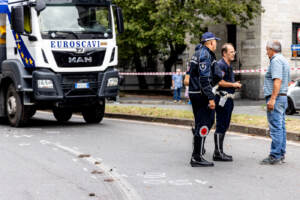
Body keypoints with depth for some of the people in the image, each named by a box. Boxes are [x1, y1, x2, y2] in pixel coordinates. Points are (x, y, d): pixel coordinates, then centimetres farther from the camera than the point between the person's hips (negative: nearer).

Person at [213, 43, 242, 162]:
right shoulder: (221, 65, -13)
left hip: (228, 98, 11)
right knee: (221, 126, -9)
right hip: (222, 98, -11)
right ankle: (218, 153, -7)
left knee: (224, 126, 12)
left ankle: (219, 152, 18)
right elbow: (218, 81, -23)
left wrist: (236, 84, 12)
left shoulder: (229, 66, 20)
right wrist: (233, 85, -14)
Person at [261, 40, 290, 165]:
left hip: (276, 98, -10)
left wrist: (272, 99, -26)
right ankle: (281, 155, 16)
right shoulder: (284, 60, 20)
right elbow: (288, 82, 25)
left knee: (276, 128, -10)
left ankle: (275, 156, -10)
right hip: (283, 97, 10)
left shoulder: (276, 60, -12)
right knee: (281, 127, 12)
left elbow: (277, 81, -23)